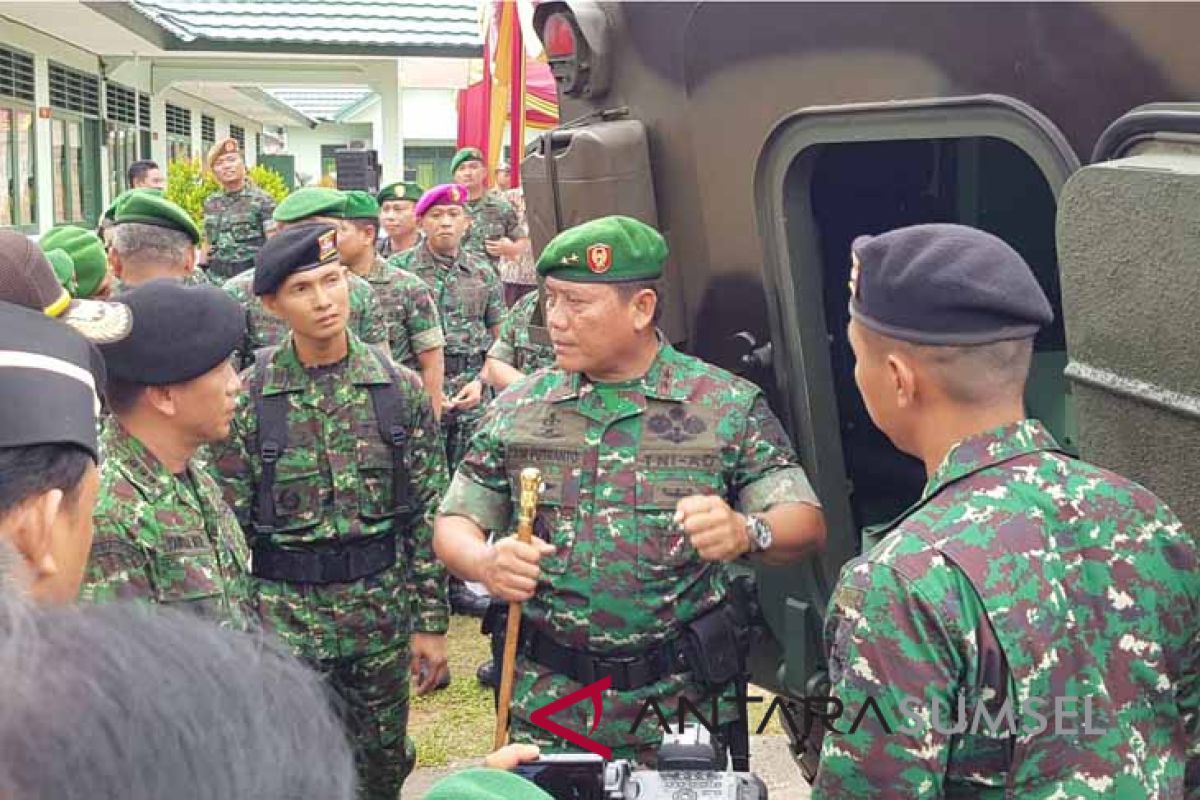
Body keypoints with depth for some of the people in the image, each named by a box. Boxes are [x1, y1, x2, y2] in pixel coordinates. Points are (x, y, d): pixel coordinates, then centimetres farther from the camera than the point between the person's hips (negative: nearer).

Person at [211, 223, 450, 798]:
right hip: (284, 613, -1)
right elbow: (231, 527, -3)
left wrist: (431, 620, 0)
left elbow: (429, 513, 1)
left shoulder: (401, 389, -2)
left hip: (382, 607, 2)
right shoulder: (247, 399, -6)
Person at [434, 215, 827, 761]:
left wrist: (745, 532, -29)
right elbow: (454, 524, 6)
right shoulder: (518, 409, 1)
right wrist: (485, 561, -18)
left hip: (681, 702, -1)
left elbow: (807, 526, -7)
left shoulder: (728, 406, -5)